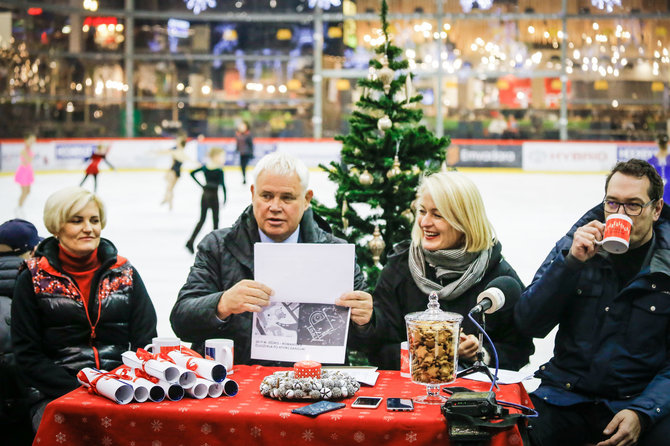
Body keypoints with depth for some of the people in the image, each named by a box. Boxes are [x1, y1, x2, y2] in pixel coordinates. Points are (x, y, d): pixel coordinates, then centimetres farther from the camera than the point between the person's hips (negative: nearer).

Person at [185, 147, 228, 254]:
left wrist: (200, 184, 6)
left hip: (205, 195, 6)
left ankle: (190, 241, 1)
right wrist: (225, 197, -11)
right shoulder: (219, 170, -15)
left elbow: (192, 173, 5)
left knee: (202, 219, 11)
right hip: (213, 196, -6)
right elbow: (222, 184, -20)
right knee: (215, 220, 8)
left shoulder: (205, 167, 3)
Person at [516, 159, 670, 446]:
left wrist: (642, 413, -17)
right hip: (566, 396, 1)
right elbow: (529, 324, -4)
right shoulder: (575, 245, 4)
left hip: (641, 400, 0)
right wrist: (572, 261, -14)